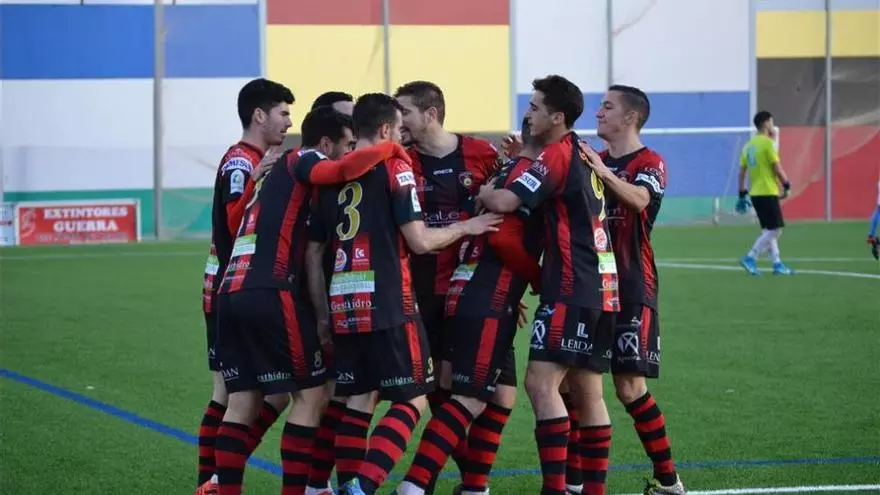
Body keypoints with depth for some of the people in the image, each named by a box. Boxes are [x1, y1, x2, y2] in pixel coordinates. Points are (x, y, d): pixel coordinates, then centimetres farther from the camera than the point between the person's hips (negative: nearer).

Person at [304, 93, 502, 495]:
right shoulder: (393, 167, -4)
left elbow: (312, 253, 13)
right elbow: (419, 241, -8)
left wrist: (322, 313, 19)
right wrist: (465, 228, 8)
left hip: (344, 307, 6)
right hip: (387, 306, -6)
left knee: (357, 401, 14)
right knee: (412, 401, 1)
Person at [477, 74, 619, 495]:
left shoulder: (557, 156, -11)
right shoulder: (582, 155, 16)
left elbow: (504, 202, -18)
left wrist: (482, 192, 2)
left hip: (573, 290, -10)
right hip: (601, 288, 10)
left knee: (541, 381, -13)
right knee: (587, 390, 10)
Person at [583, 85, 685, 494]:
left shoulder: (648, 163, -5)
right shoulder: (595, 161, 17)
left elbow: (638, 199, -26)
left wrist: (603, 172, -43)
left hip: (632, 290, -7)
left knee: (630, 386, -10)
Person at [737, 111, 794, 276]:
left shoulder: (748, 145, 11)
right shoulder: (767, 143, -11)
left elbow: (742, 172, 12)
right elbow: (777, 169, -14)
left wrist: (742, 194, 16)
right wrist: (786, 186, -3)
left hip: (755, 194, 8)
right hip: (768, 193, -8)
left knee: (768, 230, 13)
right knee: (775, 229, -5)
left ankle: (777, 263, 13)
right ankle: (750, 258, -11)